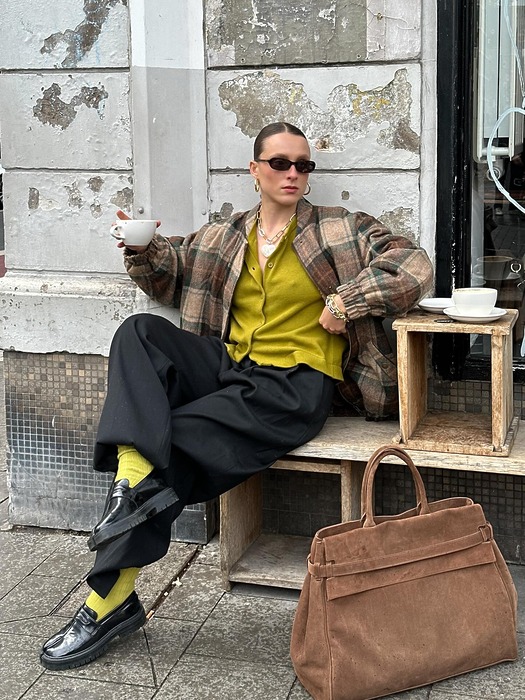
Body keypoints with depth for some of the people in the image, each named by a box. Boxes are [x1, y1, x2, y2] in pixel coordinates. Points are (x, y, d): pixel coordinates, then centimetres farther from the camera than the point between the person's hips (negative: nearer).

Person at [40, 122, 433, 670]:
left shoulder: (338, 230, 5)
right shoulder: (223, 238, 16)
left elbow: (414, 266, -3)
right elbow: (171, 276, 27)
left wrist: (347, 300, -12)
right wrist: (143, 250, 4)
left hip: (295, 384, -5)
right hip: (230, 366, 5)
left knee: (177, 447, -23)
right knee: (140, 333, -19)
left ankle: (110, 600, -17)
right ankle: (133, 473, -39)